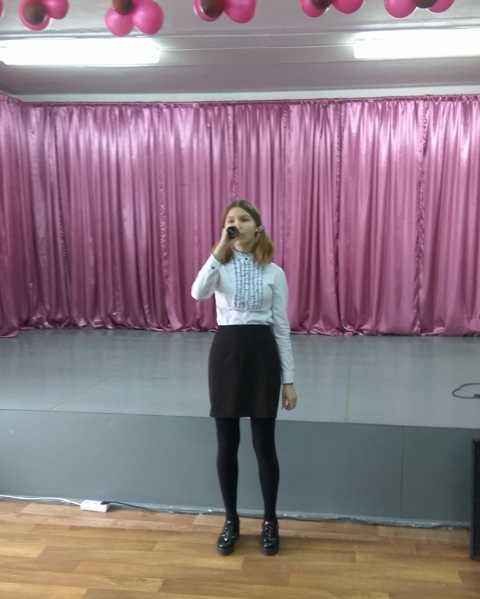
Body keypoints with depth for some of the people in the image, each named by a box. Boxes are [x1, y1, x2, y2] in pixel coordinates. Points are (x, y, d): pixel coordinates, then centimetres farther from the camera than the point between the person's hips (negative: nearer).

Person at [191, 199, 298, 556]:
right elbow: (198, 292, -21)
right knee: (227, 444, 9)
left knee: (264, 444, 7)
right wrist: (220, 249, -22)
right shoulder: (220, 266, 3)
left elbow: (282, 328, 3)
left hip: (262, 354, 0)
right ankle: (231, 521, 29)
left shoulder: (274, 273, 2)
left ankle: (270, 521, 28)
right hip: (226, 352, 1)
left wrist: (289, 380, 1)